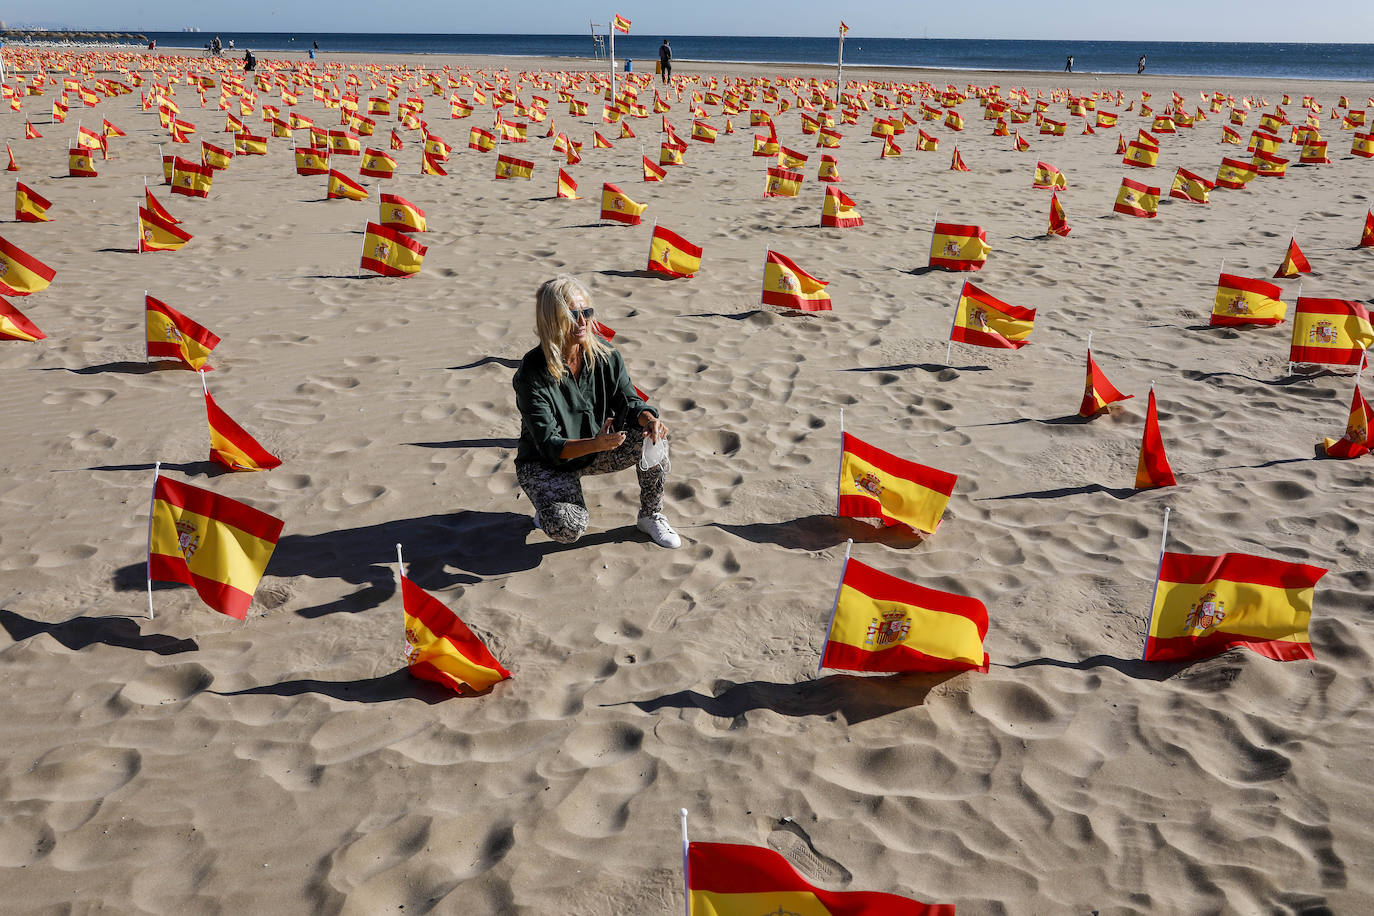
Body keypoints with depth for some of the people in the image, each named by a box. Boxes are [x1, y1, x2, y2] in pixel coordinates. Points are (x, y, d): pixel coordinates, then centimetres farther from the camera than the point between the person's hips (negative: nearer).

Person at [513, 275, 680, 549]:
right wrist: (595, 444, -44)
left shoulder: (605, 354, -10)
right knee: (569, 529, -30)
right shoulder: (532, 374, -24)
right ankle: (551, 500, 8)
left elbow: (628, 401, -6)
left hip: (596, 451, 5)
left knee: (651, 438, -23)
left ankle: (650, 516, 0)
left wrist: (649, 418, -31)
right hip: (545, 464, -4)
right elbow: (549, 446, -26)